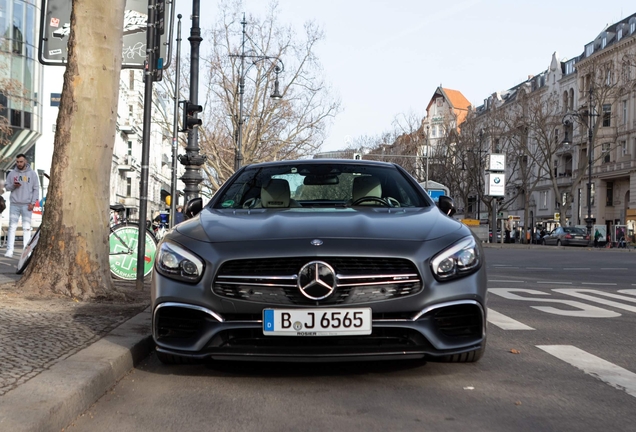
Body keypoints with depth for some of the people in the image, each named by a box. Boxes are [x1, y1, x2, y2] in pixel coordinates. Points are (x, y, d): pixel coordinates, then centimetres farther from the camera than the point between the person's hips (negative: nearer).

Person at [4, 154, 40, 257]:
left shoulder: (32, 173, 4)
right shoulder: (12, 173, 9)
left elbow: (36, 189, 2)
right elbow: (6, 186, 11)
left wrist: (32, 203, -6)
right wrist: (13, 186, -12)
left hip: (27, 205, -2)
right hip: (14, 204, 2)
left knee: (27, 227, -1)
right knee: (12, 227, 1)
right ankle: (9, 250, 1)